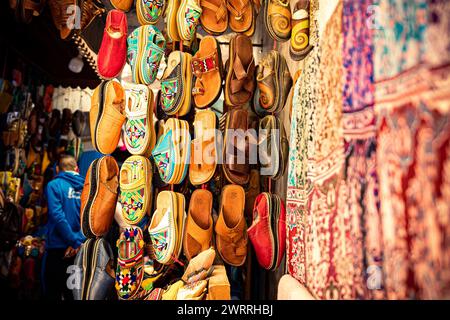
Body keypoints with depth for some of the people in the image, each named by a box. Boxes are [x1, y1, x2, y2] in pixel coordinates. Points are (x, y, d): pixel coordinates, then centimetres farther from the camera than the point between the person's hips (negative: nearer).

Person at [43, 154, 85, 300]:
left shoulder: (54, 185, -6)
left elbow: (57, 216, -18)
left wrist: (74, 241, -13)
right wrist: (79, 240, -9)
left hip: (59, 246, -4)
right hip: (80, 249, 4)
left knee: (53, 290, 10)